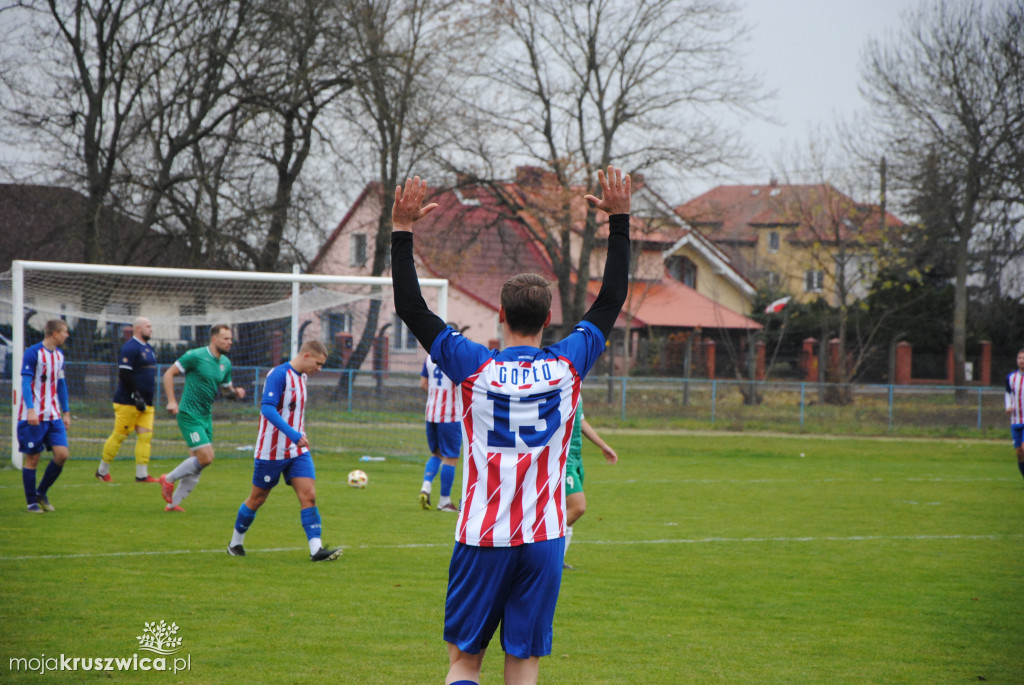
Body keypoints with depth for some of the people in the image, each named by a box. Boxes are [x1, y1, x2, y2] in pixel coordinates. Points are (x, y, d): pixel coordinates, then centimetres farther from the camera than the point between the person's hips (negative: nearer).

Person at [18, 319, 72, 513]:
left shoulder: (59, 355, 12)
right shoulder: (33, 353, -10)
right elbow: (26, 382, -14)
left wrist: (66, 412, 20)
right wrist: (31, 409, -25)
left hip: (53, 416, 6)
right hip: (33, 417, -6)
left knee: (62, 453, -6)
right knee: (32, 459, -1)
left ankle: (41, 493, 12)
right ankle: (32, 502, 10)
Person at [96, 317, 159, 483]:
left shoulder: (148, 348, 18)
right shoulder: (130, 348, -12)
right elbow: (124, 374, -19)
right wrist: (136, 396, -22)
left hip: (145, 403, 9)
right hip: (127, 402, -9)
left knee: (145, 436, 0)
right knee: (119, 435, -2)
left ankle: (142, 475, 0)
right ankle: (102, 471, 11)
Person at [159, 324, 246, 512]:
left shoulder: (225, 363, 10)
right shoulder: (195, 356, -12)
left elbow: (225, 388, 23)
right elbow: (169, 373, -7)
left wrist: (236, 392, -1)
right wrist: (171, 401, -16)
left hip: (206, 417, 8)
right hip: (189, 415, -8)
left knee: (198, 463, 7)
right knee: (206, 457, -16)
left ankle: (173, 502, 18)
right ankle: (169, 479, 4)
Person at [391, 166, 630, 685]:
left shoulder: (474, 368, -6)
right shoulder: (567, 366, -1)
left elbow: (411, 309, -2)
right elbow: (611, 301, 10)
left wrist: (402, 230, 3)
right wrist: (619, 220, 17)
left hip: (482, 542, -1)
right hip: (543, 543, 1)